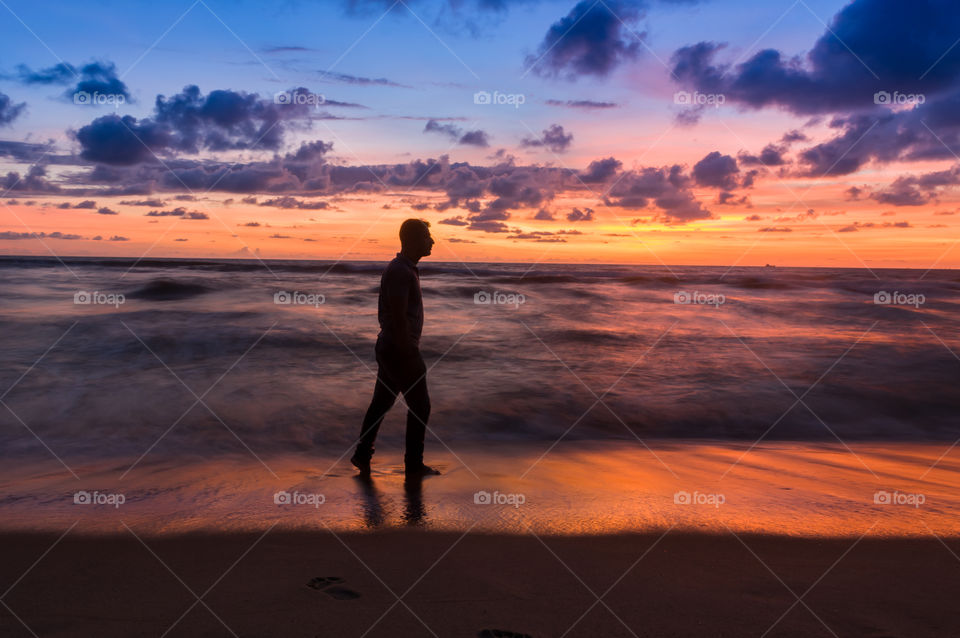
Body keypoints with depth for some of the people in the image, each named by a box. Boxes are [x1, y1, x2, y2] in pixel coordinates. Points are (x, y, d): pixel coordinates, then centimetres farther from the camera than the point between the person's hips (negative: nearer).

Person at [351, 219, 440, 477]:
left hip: (390, 348, 10)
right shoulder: (400, 271, -18)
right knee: (419, 406, 1)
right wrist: (411, 357, -22)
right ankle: (414, 464, 12)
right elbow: (398, 318, -23)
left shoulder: (405, 269, 14)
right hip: (400, 350, -10)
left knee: (381, 402, 15)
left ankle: (362, 455, 22)